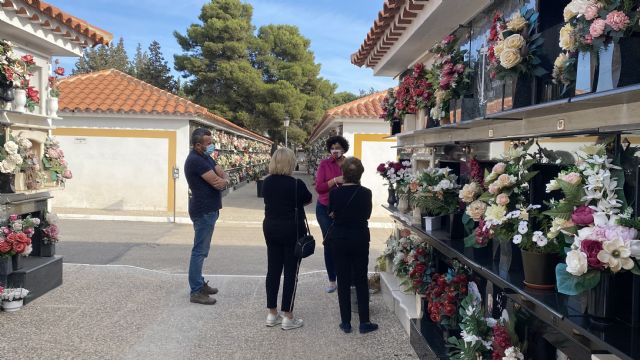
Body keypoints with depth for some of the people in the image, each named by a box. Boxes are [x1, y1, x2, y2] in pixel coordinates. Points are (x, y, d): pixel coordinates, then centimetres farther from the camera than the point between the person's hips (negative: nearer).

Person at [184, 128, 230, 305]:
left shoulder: (205, 157, 13)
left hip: (208, 209, 10)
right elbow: (217, 182, -22)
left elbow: (222, 174, 8)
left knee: (202, 250, 17)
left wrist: (225, 180, -15)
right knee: (200, 251, -6)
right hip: (203, 211, -10)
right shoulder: (196, 160, -19)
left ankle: (200, 283, 28)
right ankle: (196, 292, -1)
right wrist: (221, 180, 1)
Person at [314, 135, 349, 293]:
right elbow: (319, 187, -12)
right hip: (325, 209, -1)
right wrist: (335, 180, -22)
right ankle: (332, 280, 16)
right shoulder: (324, 164, -6)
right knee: (329, 243, 4)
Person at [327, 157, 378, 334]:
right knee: (361, 280, 10)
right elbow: (367, 214, 5)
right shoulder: (365, 193, -10)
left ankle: (346, 322, 14)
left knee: (343, 281, 9)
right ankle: (364, 322, 13)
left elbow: (331, 213, 5)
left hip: (339, 239, 0)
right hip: (360, 239, 0)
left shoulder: (335, 193, -10)